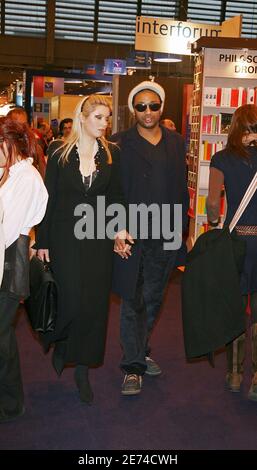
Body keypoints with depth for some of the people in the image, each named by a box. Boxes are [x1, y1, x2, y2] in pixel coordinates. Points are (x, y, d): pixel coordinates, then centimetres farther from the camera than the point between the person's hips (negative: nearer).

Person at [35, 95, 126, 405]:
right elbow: (49, 198, 0)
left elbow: (116, 197, 9)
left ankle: (82, 369, 20)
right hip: (65, 237, -2)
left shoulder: (112, 154, 5)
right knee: (71, 303, -5)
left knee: (94, 304, 4)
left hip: (98, 239, 2)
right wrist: (42, 241, -2)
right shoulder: (59, 151, 0)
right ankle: (59, 344, 29)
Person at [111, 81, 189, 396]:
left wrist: (181, 229, 6)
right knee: (133, 302, 1)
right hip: (131, 236, -4)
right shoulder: (120, 144, -2)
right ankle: (134, 366, 12)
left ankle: (139, 352, 33)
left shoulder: (176, 143, 10)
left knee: (153, 299, 14)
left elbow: (182, 188, 11)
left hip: (165, 236, 4)